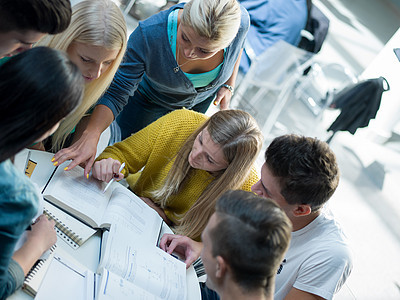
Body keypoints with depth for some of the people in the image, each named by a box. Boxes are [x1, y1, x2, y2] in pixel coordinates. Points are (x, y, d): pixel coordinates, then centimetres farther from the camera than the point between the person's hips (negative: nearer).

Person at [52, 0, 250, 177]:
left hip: (203, 98, 2)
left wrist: (229, 85, -6)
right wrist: (91, 137, -52)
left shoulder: (240, 22, -36)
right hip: (151, 96, -2)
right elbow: (116, 93, -39)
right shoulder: (148, 35, -44)